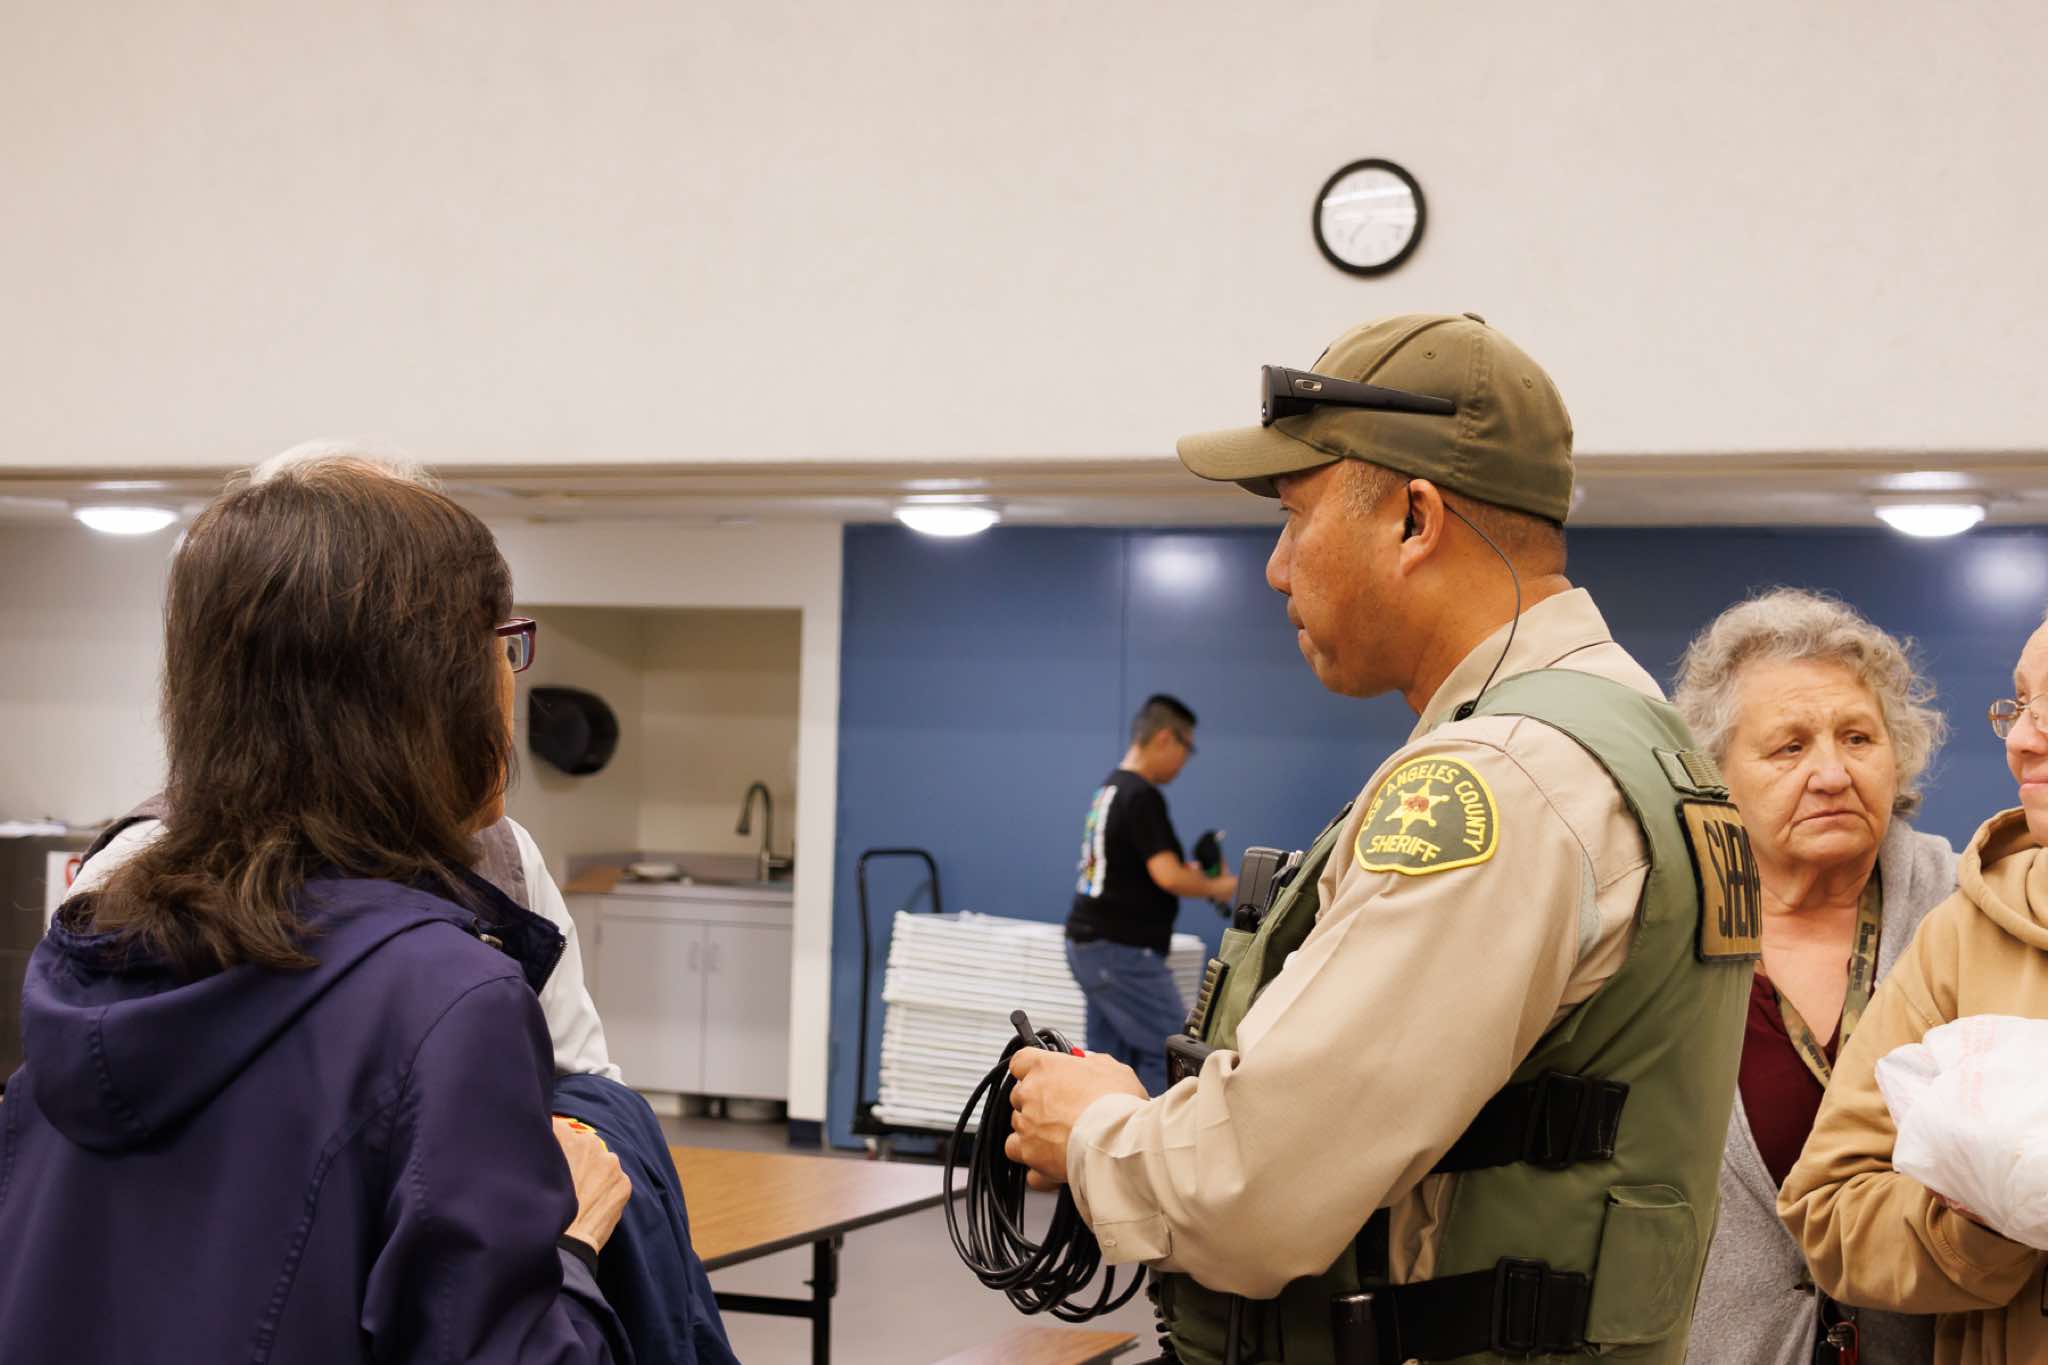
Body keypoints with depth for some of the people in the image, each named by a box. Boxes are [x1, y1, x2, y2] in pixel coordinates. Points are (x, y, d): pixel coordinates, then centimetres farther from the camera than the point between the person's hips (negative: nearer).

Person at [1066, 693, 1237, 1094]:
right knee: (1172, 1050, -8)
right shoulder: (1142, 797, -16)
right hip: (1122, 951, -10)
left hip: (1090, 942, 10)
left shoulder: (1109, 790, 13)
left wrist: (1188, 871, 14)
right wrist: (1216, 887, -5)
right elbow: (1167, 876, -22)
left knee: (1110, 1056, 11)